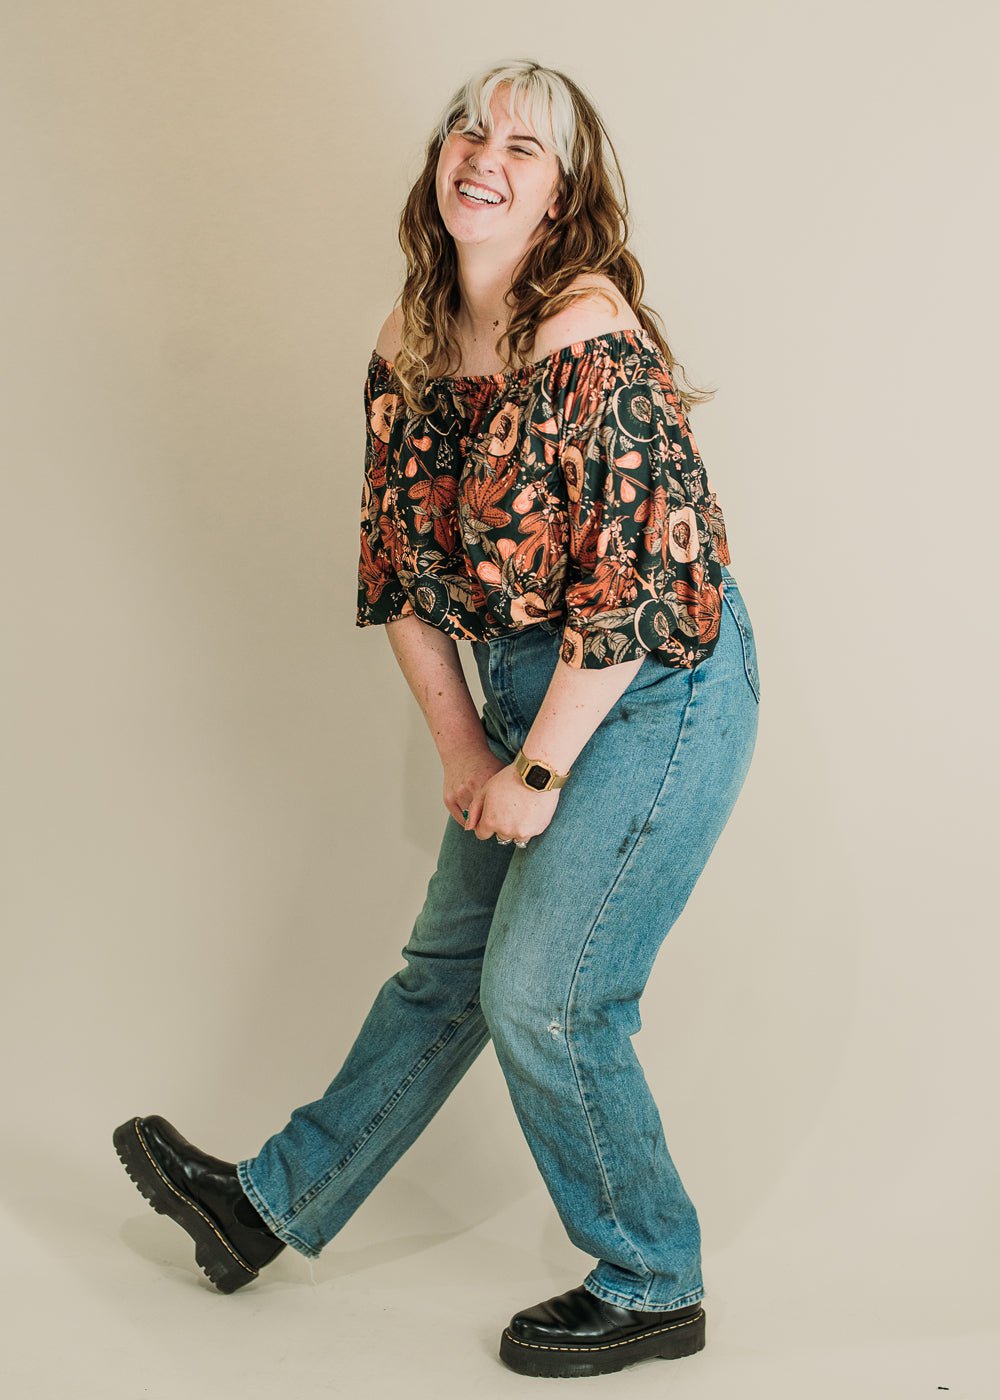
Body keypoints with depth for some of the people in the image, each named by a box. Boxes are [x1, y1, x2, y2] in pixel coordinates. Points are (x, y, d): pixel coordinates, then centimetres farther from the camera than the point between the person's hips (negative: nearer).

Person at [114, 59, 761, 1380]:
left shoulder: (590, 342, -21)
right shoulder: (411, 347, 4)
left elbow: (640, 586, -24)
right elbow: (402, 557, 9)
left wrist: (537, 771, -15)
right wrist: (461, 745, 4)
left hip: (658, 693, -7)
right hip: (529, 683, 7)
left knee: (541, 992, -4)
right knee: (446, 963, 17)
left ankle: (650, 1287, 17)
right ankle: (275, 1201, 30)